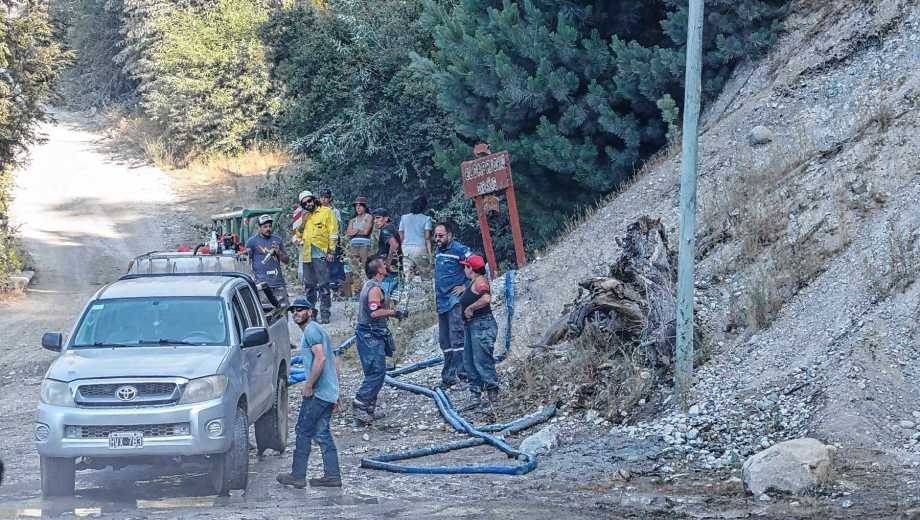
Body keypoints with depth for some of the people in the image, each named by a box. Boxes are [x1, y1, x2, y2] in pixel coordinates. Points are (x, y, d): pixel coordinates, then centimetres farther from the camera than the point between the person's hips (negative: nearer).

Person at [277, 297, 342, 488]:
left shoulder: (311, 331, -10)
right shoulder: (317, 330, 22)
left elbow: (320, 359, -23)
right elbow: (331, 362, 24)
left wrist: (308, 385, -18)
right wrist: (335, 395, 25)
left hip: (317, 393, -10)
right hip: (329, 392, 10)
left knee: (303, 431, -4)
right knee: (322, 434, 11)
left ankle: (298, 476, -1)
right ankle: (332, 476, 9)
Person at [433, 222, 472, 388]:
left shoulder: (460, 250, -10)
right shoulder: (438, 251, 16)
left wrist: (466, 286, -13)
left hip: (455, 300, -9)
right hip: (441, 301, 9)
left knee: (456, 337, -15)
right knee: (444, 341, 11)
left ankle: (459, 371, -17)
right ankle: (449, 373, 17)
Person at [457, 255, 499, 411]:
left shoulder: (480, 282, -15)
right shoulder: (472, 282, 16)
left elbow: (486, 298, -31)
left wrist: (470, 308, -22)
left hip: (482, 324, -11)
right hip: (471, 326, 11)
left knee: (482, 362, -9)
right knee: (469, 362, 13)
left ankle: (493, 397, -3)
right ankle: (475, 396, 19)